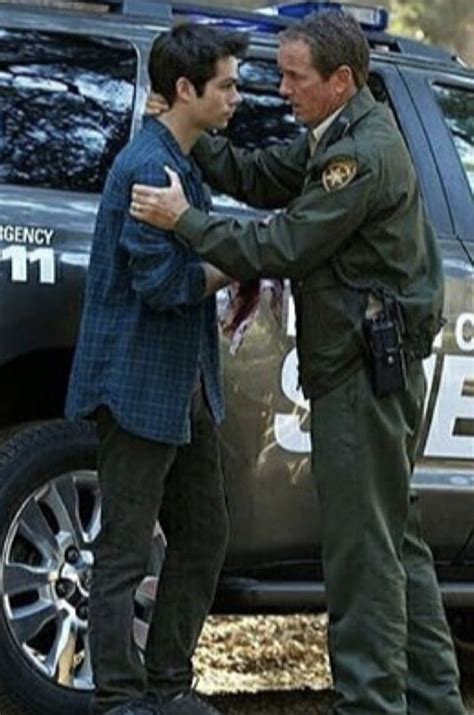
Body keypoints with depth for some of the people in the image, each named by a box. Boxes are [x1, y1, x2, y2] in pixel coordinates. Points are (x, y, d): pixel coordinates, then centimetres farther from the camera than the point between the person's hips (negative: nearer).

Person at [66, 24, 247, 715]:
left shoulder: (181, 163, 15)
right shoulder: (148, 167, -18)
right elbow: (159, 281, -22)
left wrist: (233, 270, 1)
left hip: (186, 386, 10)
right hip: (139, 384, -10)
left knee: (203, 538, 15)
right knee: (126, 550, -3)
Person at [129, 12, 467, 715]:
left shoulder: (365, 154, -19)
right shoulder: (335, 136, 13)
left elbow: (284, 248, -20)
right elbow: (258, 177, 15)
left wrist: (185, 221, -14)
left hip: (367, 372, -11)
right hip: (365, 367, 11)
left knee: (363, 545, -6)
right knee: (394, 538, 15)